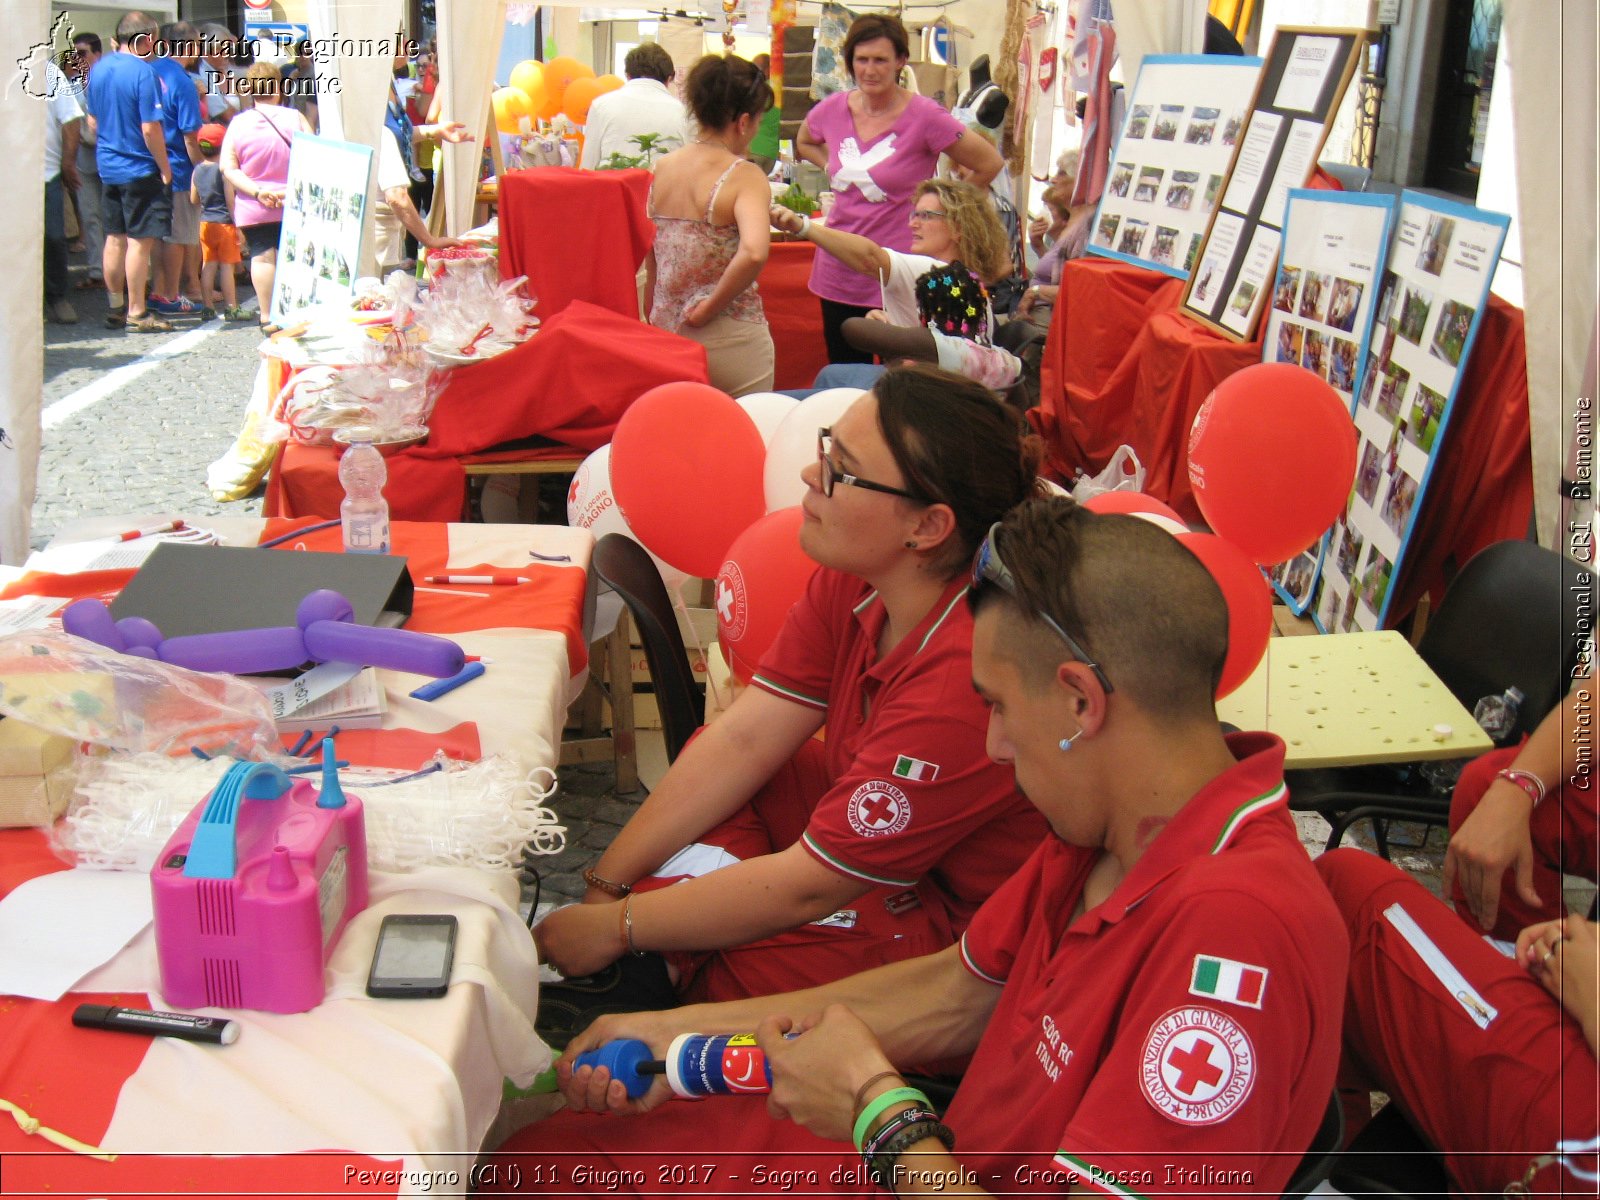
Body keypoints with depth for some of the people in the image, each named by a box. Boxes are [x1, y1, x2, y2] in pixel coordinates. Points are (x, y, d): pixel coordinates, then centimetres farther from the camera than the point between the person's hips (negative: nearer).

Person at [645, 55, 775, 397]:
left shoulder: (663, 167, 4)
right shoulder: (744, 176, -14)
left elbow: (650, 257, 12)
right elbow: (754, 253, -31)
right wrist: (711, 307, -18)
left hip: (665, 331, 6)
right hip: (728, 340, -6)